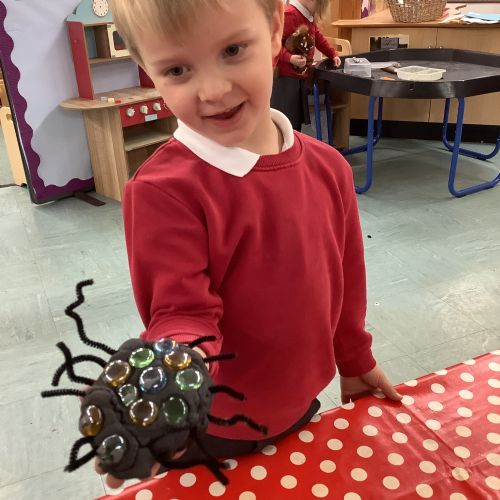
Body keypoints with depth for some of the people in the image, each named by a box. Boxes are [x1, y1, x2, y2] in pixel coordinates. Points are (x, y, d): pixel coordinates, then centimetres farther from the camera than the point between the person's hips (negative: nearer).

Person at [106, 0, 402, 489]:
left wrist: (356, 361, 16)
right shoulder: (162, 190, -26)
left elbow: (345, 281, 3)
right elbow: (183, 313, -23)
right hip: (211, 432, -4)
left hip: (301, 404, 5)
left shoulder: (327, 167, -8)